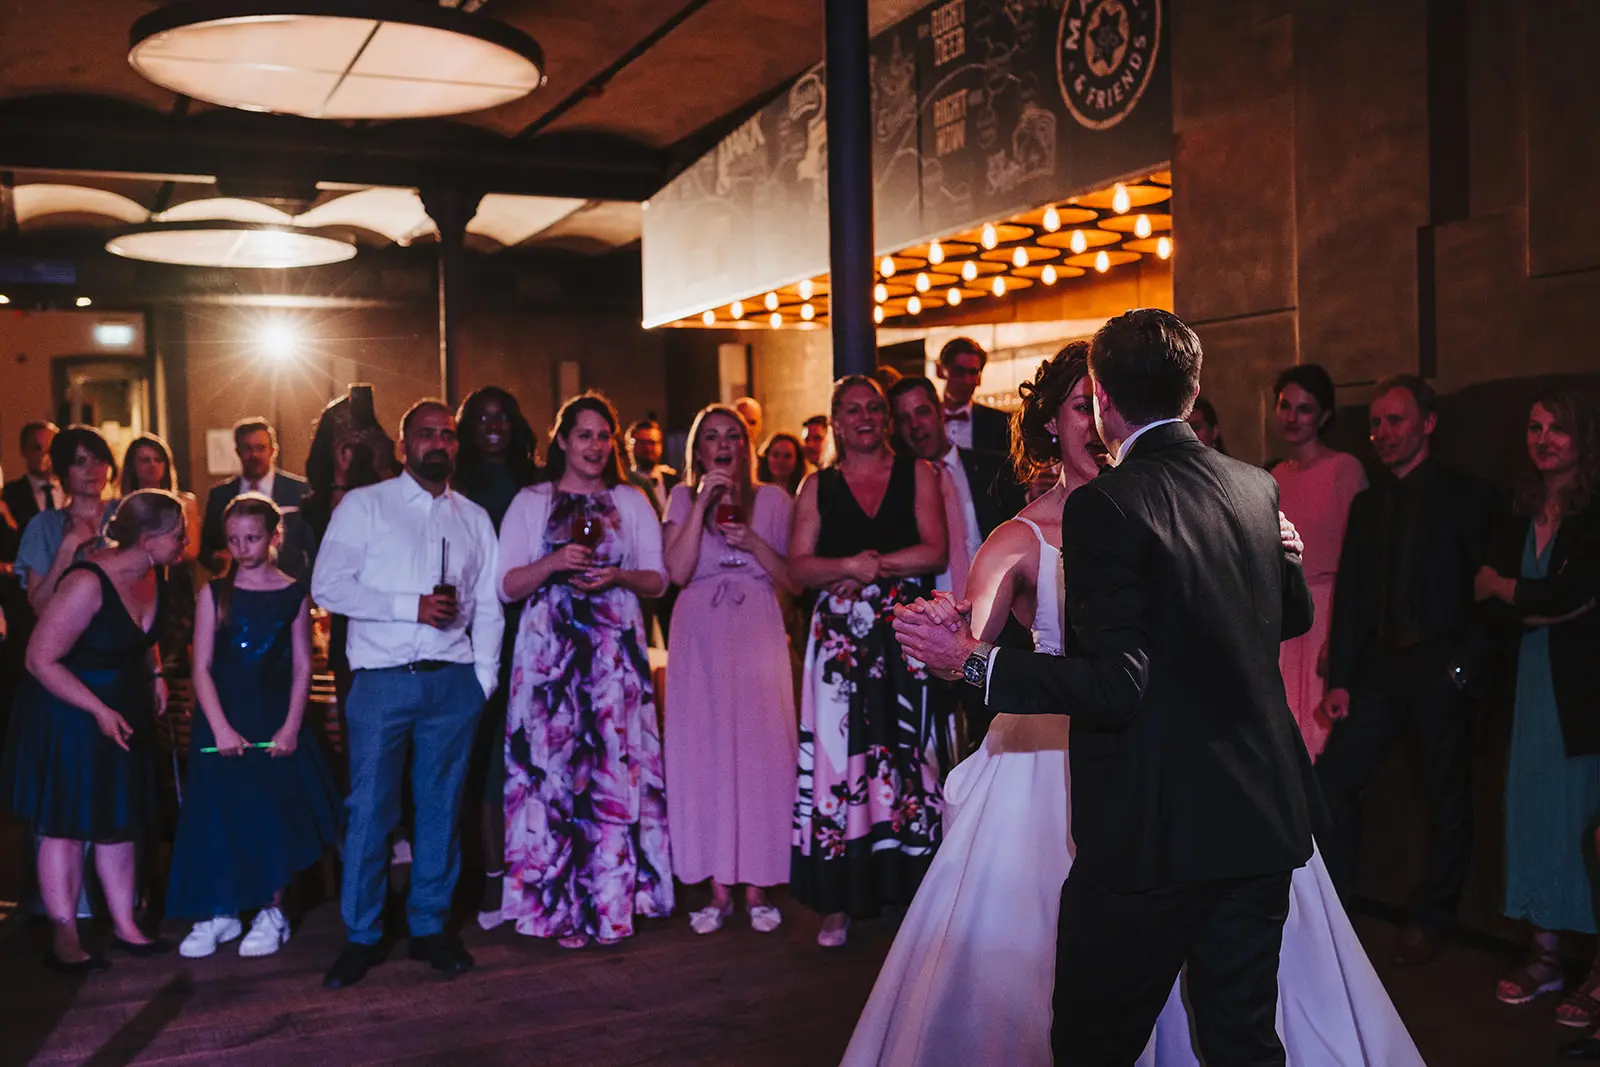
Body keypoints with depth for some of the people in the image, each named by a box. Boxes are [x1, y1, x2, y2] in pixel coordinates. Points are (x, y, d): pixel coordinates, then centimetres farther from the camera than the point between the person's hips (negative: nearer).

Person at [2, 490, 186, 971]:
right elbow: (41, 660, -24)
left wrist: (155, 674, 3)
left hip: (125, 713, 8)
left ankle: (125, 925, 24)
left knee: (118, 822, 14)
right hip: (68, 719, -8)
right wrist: (99, 710, -24)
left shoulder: (149, 577, -2)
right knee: (66, 827, 4)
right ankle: (65, 939, 14)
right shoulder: (87, 584, -26)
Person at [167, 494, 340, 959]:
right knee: (218, 815, 2)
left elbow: (302, 667, 1)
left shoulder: (293, 594, 2)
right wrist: (220, 727, -11)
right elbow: (202, 668, -2)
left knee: (274, 815, 1)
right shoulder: (215, 594, 2)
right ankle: (220, 913, 14)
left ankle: (271, 913, 13)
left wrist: (291, 726, -9)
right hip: (223, 720, 1)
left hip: (275, 721, 0)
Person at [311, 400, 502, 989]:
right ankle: (361, 937, 13)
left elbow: (487, 605, 13)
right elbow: (328, 586, -6)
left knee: (441, 807, 8)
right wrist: (411, 606, -13)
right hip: (382, 680, -3)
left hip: (453, 681, 3)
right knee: (369, 809, 0)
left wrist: (483, 678, 3)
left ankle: (430, 926, 20)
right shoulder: (364, 505, 4)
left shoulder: (474, 517, 14)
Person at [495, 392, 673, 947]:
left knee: (616, 764, -3)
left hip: (616, 648, 1)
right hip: (548, 647, -1)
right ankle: (559, 903, 6)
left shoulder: (632, 502, 13)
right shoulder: (531, 502, 9)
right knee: (552, 764, -3)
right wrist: (553, 563, -13)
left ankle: (613, 899, 7)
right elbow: (507, 585, 3)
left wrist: (618, 576, -10)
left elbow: (659, 579, 9)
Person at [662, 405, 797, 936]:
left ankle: (757, 886, 7)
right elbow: (678, 570, -7)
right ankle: (718, 888, 8)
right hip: (700, 634, 0)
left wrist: (753, 542, -10)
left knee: (760, 748, -2)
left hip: (757, 633, 0)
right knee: (706, 751, 0)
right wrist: (703, 503, -9)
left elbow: (791, 578, 4)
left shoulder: (772, 499, 9)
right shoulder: (684, 498, 9)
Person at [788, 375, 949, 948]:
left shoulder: (918, 475, 8)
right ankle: (840, 900, 4)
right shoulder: (818, 487, 11)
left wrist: (872, 568, -10)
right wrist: (849, 566, -13)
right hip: (841, 641, 1)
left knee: (909, 757, 0)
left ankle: (911, 885, 10)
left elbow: (936, 553, -3)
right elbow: (799, 566, 3)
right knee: (840, 757, -2)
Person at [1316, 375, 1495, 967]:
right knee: (1332, 778, -2)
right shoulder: (1366, 504, 12)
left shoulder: (1468, 496, -2)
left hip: (1441, 668, -4)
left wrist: (1465, 664, -14)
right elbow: (1348, 596, 8)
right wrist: (1339, 679, 2)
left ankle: (1429, 922, 20)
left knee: (1448, 799, 6)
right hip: (1378, 667, 5)